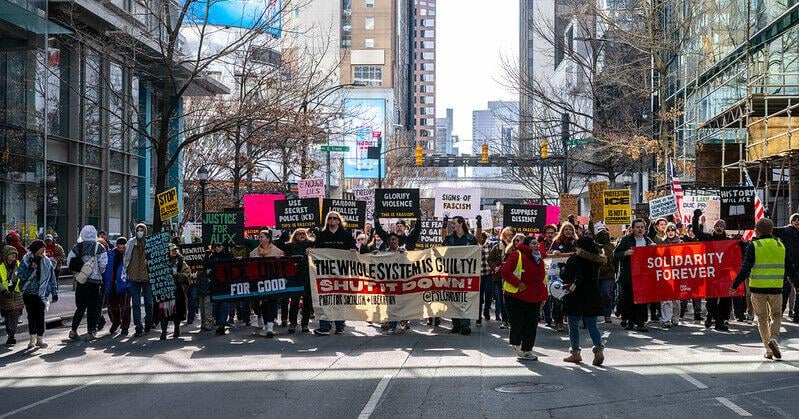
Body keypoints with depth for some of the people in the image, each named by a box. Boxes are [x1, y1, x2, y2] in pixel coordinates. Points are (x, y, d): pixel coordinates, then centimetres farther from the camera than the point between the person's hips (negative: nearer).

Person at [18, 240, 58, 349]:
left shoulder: (46, 262, 4)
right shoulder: (26, 260, 0)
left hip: (41, 293, 0)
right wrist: (30, 268, -21)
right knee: (31, 315, 6)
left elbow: (52, 278, 8)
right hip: (28, 292, 0)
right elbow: (21, 275, -6)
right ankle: (33, 338, 16)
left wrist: (54, 293, 5)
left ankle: (40, 339, 4)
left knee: (40, 316, -3)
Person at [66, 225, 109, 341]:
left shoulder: (77, 246, 1)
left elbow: (69, 261, 1)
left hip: (80, 280, 3)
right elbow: (103, 264, -12)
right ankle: (90, 332, 4)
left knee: (80, 307, 14)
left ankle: (73, 330, 8)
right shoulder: (99, 247, -7)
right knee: (93, 307, 4)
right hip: (94, 280, -3)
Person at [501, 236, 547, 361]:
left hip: (534, 300, 6)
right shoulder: (517, 255, -10)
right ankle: (516, 344, 26)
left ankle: (527, 350, 12)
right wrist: (518, 284, -22)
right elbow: (505, 271, -18)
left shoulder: (539, 258, 13)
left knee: (531, 326, 3)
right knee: (517, 323, 0)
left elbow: (542, 278, 20)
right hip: (517, 298, -6)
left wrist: (543, 296, 15)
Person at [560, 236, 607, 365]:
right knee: (592, 325, 9)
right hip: (592, 297, 5)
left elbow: (565, 277, -14)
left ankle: (575, 353, 11)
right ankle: (599, 349, -8)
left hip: (576, 297, -5)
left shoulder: (574, 259, -10)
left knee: (573, 326, 6)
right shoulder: (596, 260, 6)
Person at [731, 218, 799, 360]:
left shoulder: (753, 246, -4)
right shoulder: (781, 246, 6)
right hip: (776, 289, 2)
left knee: (762, 318, 13)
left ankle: (769, 351, 10)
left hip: (757, 289, -2)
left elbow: (745, 269, -11)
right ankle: (773, 339, -8)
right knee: (776, 316, 19)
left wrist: (735, 285, -4)